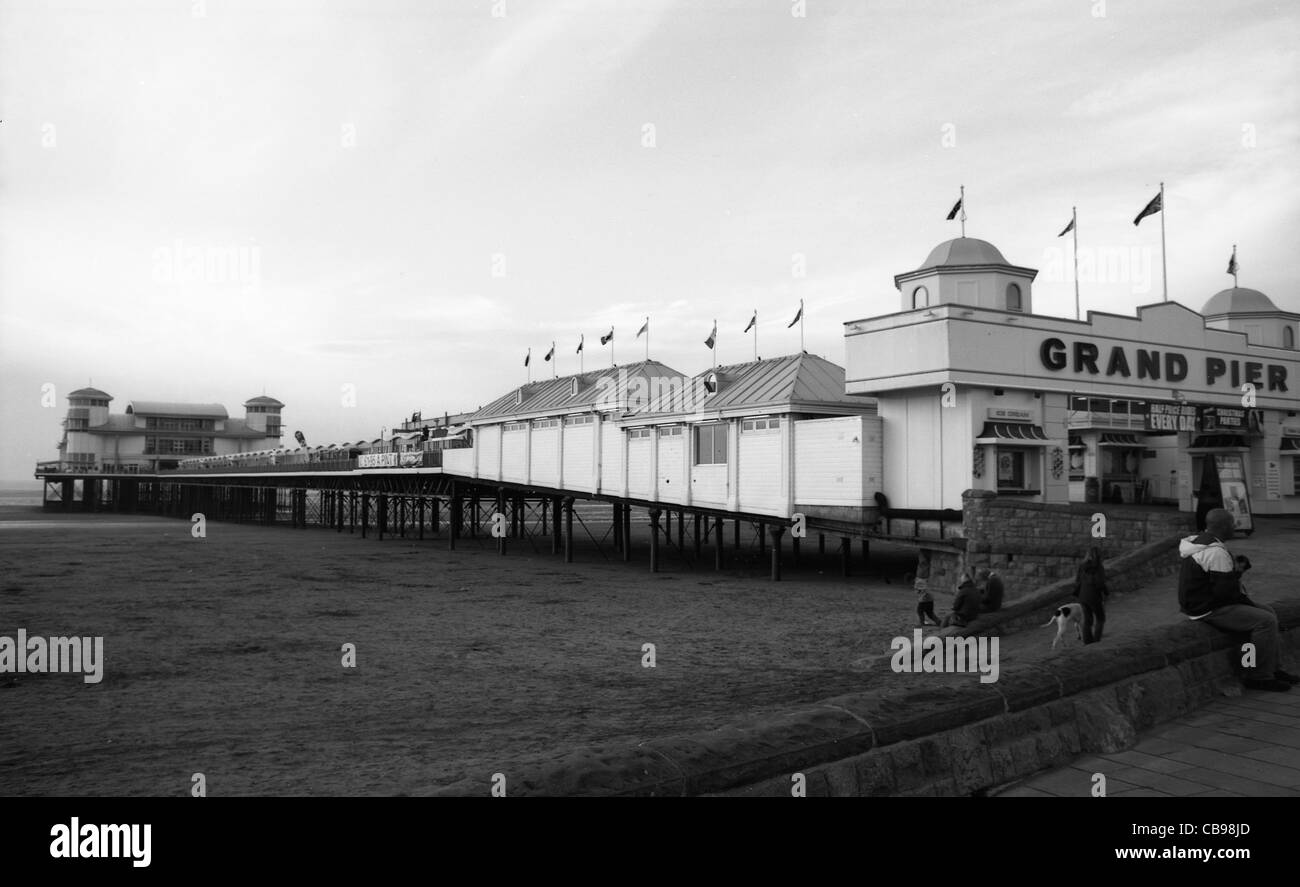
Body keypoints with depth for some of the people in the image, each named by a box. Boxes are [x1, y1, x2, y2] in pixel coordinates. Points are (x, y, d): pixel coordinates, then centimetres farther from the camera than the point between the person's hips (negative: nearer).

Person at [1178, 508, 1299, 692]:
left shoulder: (1200, 540, 11)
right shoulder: (1217, 552, -23)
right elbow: (1224, 591, -25)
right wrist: (1237, 572, -8)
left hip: (1202, 602, 11)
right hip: (1209, 611, -11)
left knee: (1268, 613, 15)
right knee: (1265, 621, -16)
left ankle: (1271, 669, 18)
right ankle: (1258, 676, -5)